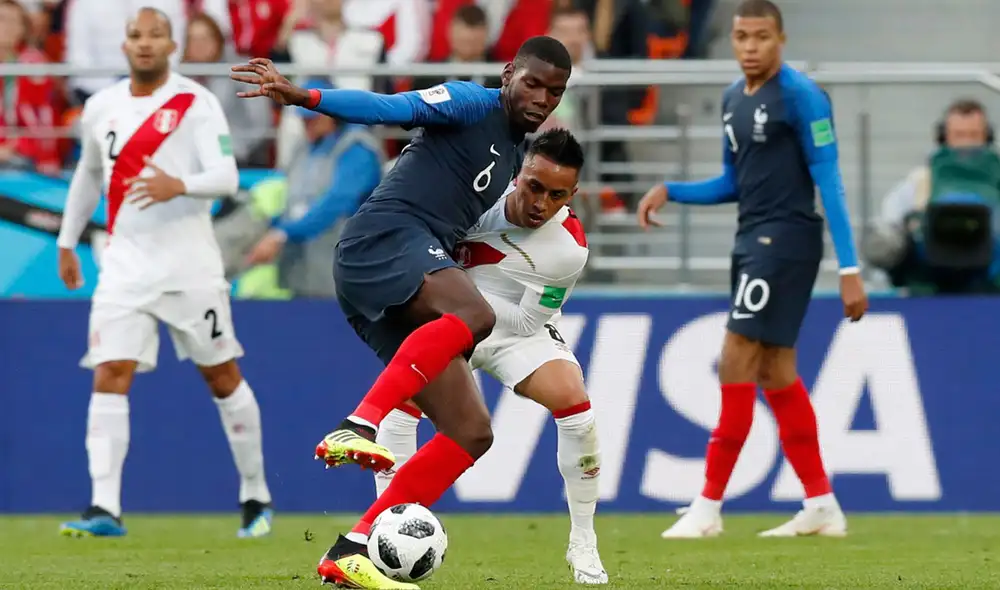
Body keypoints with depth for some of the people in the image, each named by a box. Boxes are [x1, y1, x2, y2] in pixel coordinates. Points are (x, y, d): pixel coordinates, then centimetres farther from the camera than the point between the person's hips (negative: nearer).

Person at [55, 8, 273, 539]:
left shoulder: (195, 103, -6)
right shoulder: (101, 108, 9)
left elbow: (226, 176, -15)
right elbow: (88, 175, 26)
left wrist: (179, 186, -34)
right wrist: (67, 242, 29)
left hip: (189, 263, -3)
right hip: (125, 261, 3)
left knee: (222, 377, 6)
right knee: (109, 376, -11)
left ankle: (256, 496, 22)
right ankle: (105, 509, -15)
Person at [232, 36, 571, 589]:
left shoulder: (515, 154, 27)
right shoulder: (473, 104, 2)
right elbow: (390, 107, -12)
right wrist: (306, 97, -26)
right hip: (384, 235, -9)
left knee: (471, 433, 0)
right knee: (474, 314, -38)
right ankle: (358, 426, -45)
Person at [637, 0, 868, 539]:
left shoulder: (800, 95, -12)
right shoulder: (733, 100, 13)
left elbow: (828, 181, -14)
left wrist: (849, 269, -18)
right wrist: (669, 191, 7)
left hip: (786, 239, -9)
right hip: (752, 241, 9)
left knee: (737, 362, -11)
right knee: (774, 372, 8)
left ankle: (709, 507, -8)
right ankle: (821, 506, 14)